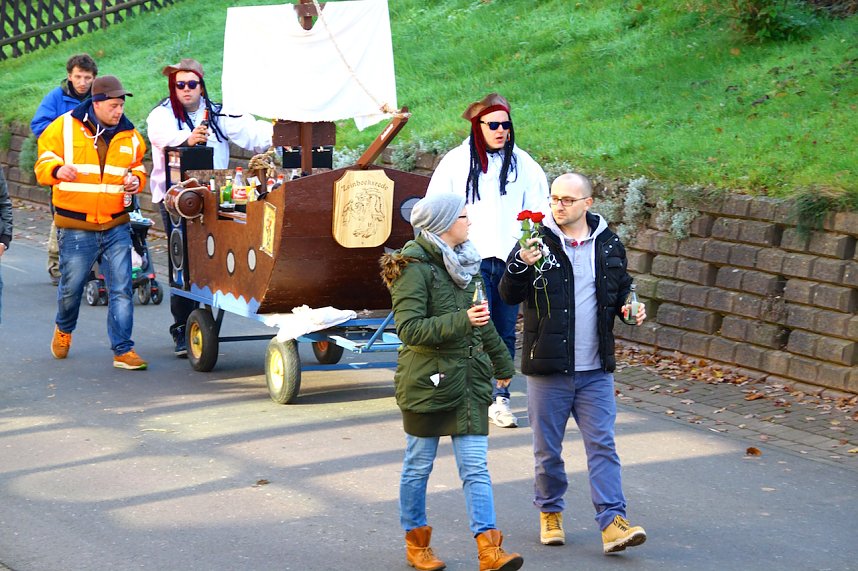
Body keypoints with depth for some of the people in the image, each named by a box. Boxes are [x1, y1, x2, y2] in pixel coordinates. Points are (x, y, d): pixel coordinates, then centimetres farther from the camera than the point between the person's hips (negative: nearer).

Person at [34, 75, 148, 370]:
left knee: (121, 289, -4)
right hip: (76, 228, -2)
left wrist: (136, 180, -1)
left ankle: (123, 350, 1)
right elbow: (43, 163, 1)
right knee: (71, 287, 8)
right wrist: (57, 169, -22)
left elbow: (138, 168, 22)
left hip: (116, 226, 2)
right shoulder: (64, 127, -3)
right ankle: (64, 329, 38)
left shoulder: (129, 135, 7)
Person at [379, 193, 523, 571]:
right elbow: (408, 328, -21)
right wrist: (461, 321, -27)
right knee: (419, 466, 8)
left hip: (469, 380, 6)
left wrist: (502, 363, 32)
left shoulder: (465, 262, 12)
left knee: (476, 466, 0)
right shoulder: (415, 267, -13)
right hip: (428, 382, -6)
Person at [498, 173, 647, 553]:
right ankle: (550, 511, 27)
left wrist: (629, 307, 0)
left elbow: (621, 289, 22)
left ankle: (612, 522, -4)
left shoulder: (609, 244, 6)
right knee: (547, 448, 9)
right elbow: (509, 295, -6)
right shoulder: (539, 241, -3)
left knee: (602, 445, -2)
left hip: (596, 370, 2)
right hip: (547, 367, -2)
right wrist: (520, 265, -25)